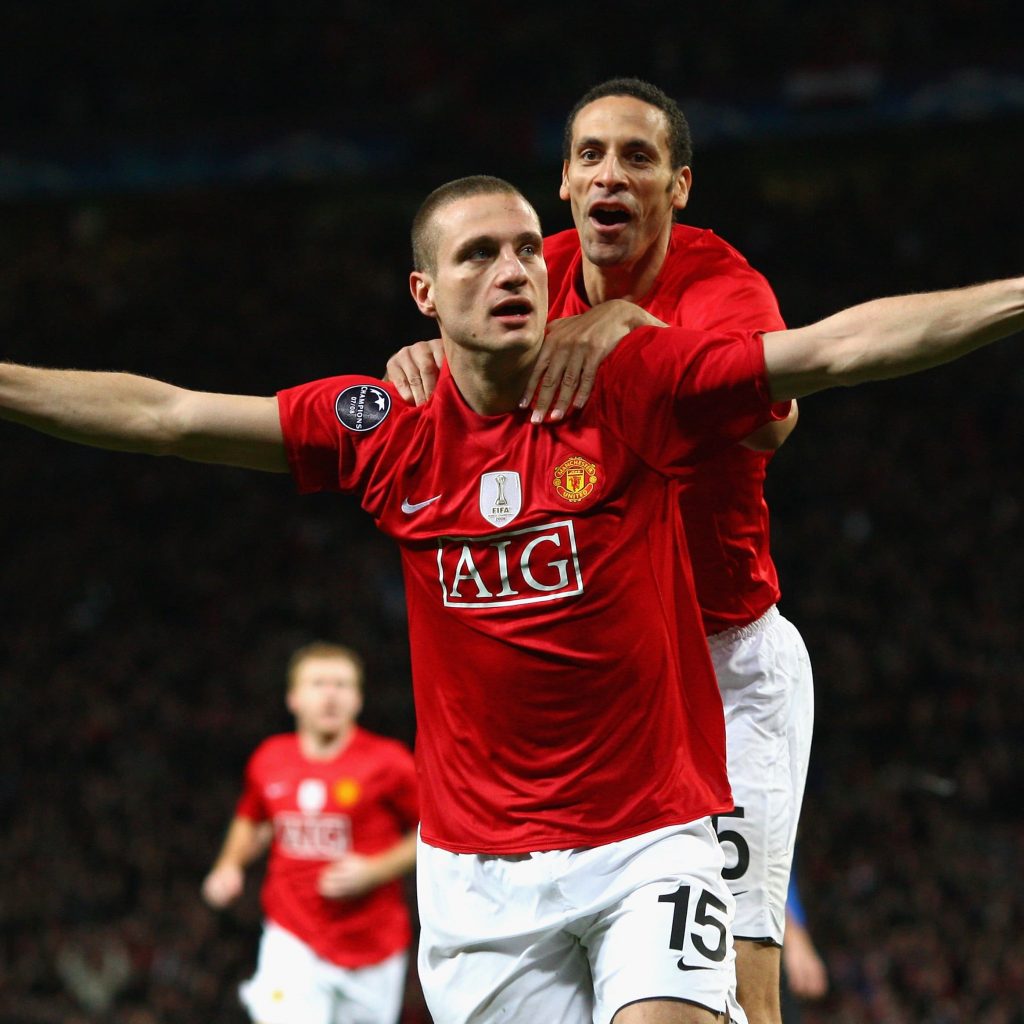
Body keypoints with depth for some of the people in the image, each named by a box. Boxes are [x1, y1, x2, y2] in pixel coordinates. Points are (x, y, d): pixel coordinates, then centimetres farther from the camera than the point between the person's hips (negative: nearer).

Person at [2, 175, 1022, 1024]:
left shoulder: (634, 389, -5)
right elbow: (167, 415, 5)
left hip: (652, 842, -2)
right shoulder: (385, 429, 1)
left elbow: (841, 346, -11)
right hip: (478, 865, 2)